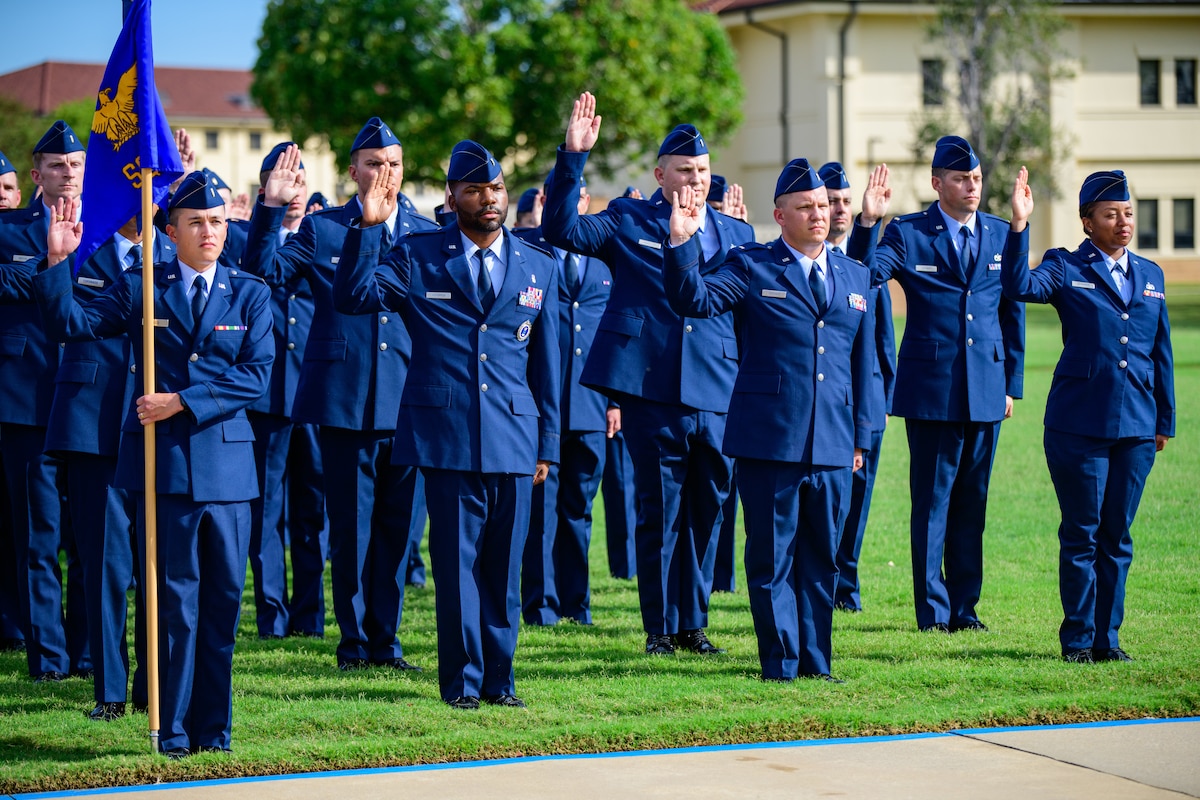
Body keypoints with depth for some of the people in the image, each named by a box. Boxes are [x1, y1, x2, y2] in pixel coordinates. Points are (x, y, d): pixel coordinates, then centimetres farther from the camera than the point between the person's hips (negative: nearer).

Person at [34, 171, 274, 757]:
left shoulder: (249, 294, 8)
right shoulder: (139, 289, 8)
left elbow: (254, 375, -2)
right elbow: (69, 325, 2)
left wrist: (183, 401, -11)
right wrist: (58, 262, -12)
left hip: (226, 462, 1)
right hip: (163, 460, -1)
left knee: (223, 598, 4)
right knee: (174, 599, 0)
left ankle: (213, 727, 12)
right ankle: (174, 730, 6)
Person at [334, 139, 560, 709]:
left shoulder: (538, 268, 12)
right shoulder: (417, 257, 5)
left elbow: (546, 363, 14)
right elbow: (352, 297, -6)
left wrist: (547, 445, 11)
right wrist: (368, 228, -16)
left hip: (514, 438, 2)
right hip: (446, 436, -2)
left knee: (504, 566, 5)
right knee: (456, 562, -1)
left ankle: (499, 679, 14)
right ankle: (463, 681, 7)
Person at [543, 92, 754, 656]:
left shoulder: (735, 234, 14)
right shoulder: (627, 222, 6)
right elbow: (561, 229, -8)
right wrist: (573, 156, -17)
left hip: (718, 397, 3)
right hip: (651, 391, -3)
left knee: (707, 511, 8)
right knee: (660, 513, 1)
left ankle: (693, 622, 19)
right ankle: (661, 626, 10)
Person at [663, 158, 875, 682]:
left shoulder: (855, 277, 14)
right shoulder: (751, 267, 2)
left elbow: (863, 362, 17)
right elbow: (693, 301, -10)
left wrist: (861, 436, 14)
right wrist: (681, 243, -25)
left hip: (832, 444, 4)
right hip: (769, 440, -4)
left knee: (822, 558, 9)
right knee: (772, 557, 1)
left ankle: (815, 662, 18)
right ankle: (780, 665, 8)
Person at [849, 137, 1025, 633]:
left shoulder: (1002, 235, 9)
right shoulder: (906, 233, -2)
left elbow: (1013, 313, 13)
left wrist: (1012, 384, 10)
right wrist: (867, 223, -28)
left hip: (986, 391, 4)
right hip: (931, 388, -3)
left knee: (972, 501, 9)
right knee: (932, 502, 1)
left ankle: (964, 607, 17)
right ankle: (933, 610, 8)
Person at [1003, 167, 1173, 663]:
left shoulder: (1150, 275, 13)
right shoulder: (1066, 269, 0)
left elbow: (1161, 354, 16)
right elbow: (1019, 287, -20)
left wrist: (1164, 420, 14)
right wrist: (1019, 225, -28)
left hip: (1136, 427, 4)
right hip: (1078, 424, -4)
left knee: (1117, 535, 8)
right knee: (1081, 534, 1)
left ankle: (1107, 637, 15)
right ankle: (1078, 639, 9)